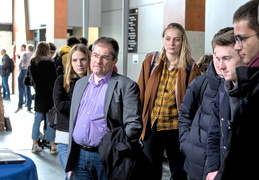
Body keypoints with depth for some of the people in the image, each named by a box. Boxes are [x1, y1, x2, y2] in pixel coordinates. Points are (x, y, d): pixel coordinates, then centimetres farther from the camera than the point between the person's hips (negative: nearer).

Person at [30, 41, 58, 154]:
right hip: (49, 94, -5)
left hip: (38, 94, 5)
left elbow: (32, 78, 6)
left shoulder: (33, 62, 4)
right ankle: (52, 146, 4)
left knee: (37, 119, 11)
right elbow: (54, 79, -10)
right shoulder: (49, 62, -12)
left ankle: (35, 145, 13)